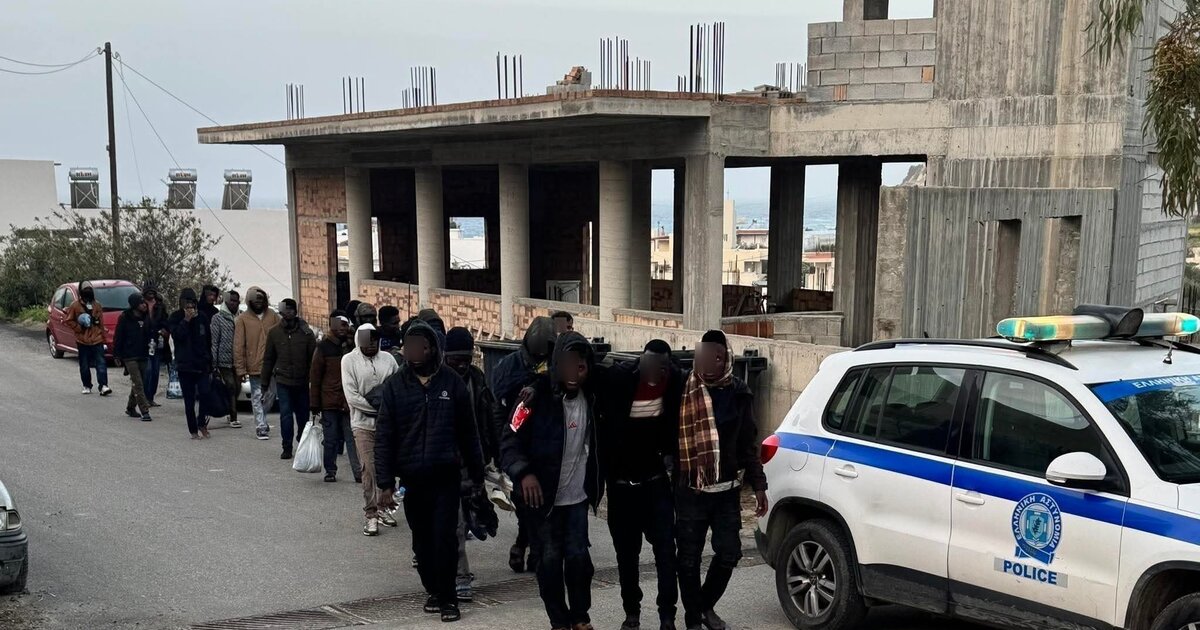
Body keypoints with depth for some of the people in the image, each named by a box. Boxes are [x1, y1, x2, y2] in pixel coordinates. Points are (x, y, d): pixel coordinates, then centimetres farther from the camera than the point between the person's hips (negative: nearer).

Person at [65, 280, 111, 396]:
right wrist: (79, 328, -8)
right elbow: (67, 320, 2)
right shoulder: (75, 305, -1)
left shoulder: (97, 304, 8)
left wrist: (103, 335, 12)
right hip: (82, 340, -1)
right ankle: (87, 386, 19)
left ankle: (103, 386, -14)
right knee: (84, 365, 7)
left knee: (101, 363, -9)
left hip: (97, 339, 1)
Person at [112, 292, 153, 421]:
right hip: (129, 356, -6)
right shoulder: (125, 318, -8)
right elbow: (117, 337, -5)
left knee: (137, 383, 13)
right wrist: (117, 355, -7)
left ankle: (131, 407, 28)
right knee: (138, 384, -11)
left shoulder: (145, 318, 7)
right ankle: (144, 411, -15)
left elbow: (149, 333, 19)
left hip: (142, 355, 6)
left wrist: (151, 341, -1)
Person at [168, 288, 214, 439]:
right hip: (185, 365, -1)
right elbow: (176, 335, -15)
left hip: (202, 364, 1)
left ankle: (202, 423, 12)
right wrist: (186, 320, -19)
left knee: (205, 395, -11)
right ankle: (193, 431, 11)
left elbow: (208, 341, 10)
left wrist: (210, 361, 7)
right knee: (189, 400, 3)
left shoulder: (201, 317, 6)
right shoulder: (175, 318, 1)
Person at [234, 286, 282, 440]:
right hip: (254, 367, -3)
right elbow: (238, 346, -4)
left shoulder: (273, 316, 6)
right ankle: (261, 427, 7)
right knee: (257, 397, 1)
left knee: (269, 395, 11)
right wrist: (240, 369, -8)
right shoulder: (242, 320, -3)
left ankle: (261, 420, 30)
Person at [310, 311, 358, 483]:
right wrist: (314, 404, -4)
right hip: (329, 402, -1)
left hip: (350, 402, 1)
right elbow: (314, 377, -1)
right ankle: (330, 470, 20)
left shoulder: (354, 346, 7)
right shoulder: (324, 347, -1)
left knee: (353, 438, -1)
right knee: (331, 439, 7)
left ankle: (359, 472, -1)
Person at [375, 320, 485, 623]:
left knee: (445, 538, -4)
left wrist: (477, 476, 7)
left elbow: (468, 433, 4)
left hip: (446, 476, -1)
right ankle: (434, 591, 28)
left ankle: (447, 597, 8)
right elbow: (384, 437, -1)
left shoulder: (452, 383, -1)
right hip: (411, 478, 1)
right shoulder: (395, 385, -1)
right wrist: (385, 482, -6)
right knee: (423, 540, 11)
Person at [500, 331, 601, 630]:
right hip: (543, 496, -3)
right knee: (551, 558, 3)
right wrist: (524, 473, -32)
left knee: (578, 556, 3)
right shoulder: (537, 395, -15)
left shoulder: (590, 397, 2)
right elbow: (510, 440, -16)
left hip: (577, 496, 4)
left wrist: (598, 483, 12)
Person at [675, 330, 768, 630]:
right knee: (689, 557, 6)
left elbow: (748, 443, 11)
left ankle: (707, 605, 32)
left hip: (727, 488, 4)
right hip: (691, 489, -4)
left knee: (729, 553, 8)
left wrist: (757, 485, 10)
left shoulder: (739, 392, 4)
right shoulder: (684, 391, -11)